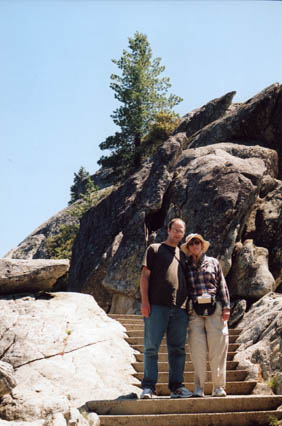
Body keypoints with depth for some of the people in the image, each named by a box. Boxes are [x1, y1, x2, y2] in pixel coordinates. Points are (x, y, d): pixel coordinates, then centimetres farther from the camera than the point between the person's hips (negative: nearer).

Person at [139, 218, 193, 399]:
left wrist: (189, 304, 13)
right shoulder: (154, 249, 10)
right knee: (152, 347, -5)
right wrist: (144, 301, -8)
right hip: (157, 306, -4)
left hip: (180, 308, 4)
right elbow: (145, 276, 3)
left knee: (178, 348, 5)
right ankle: (148, 387, -2)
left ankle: (177, 386, 10)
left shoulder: (183, 255, 23)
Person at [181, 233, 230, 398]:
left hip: (214, 308, 0)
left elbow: (222, 286, 11)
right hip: (194, 310, 1)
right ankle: (199, 387, 0)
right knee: (197, 349, -6)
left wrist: (226, 307, 2)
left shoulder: (213, 262, 13)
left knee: (218, 347, -4)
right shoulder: (186, 266, 15)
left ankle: (219, 387, 1)